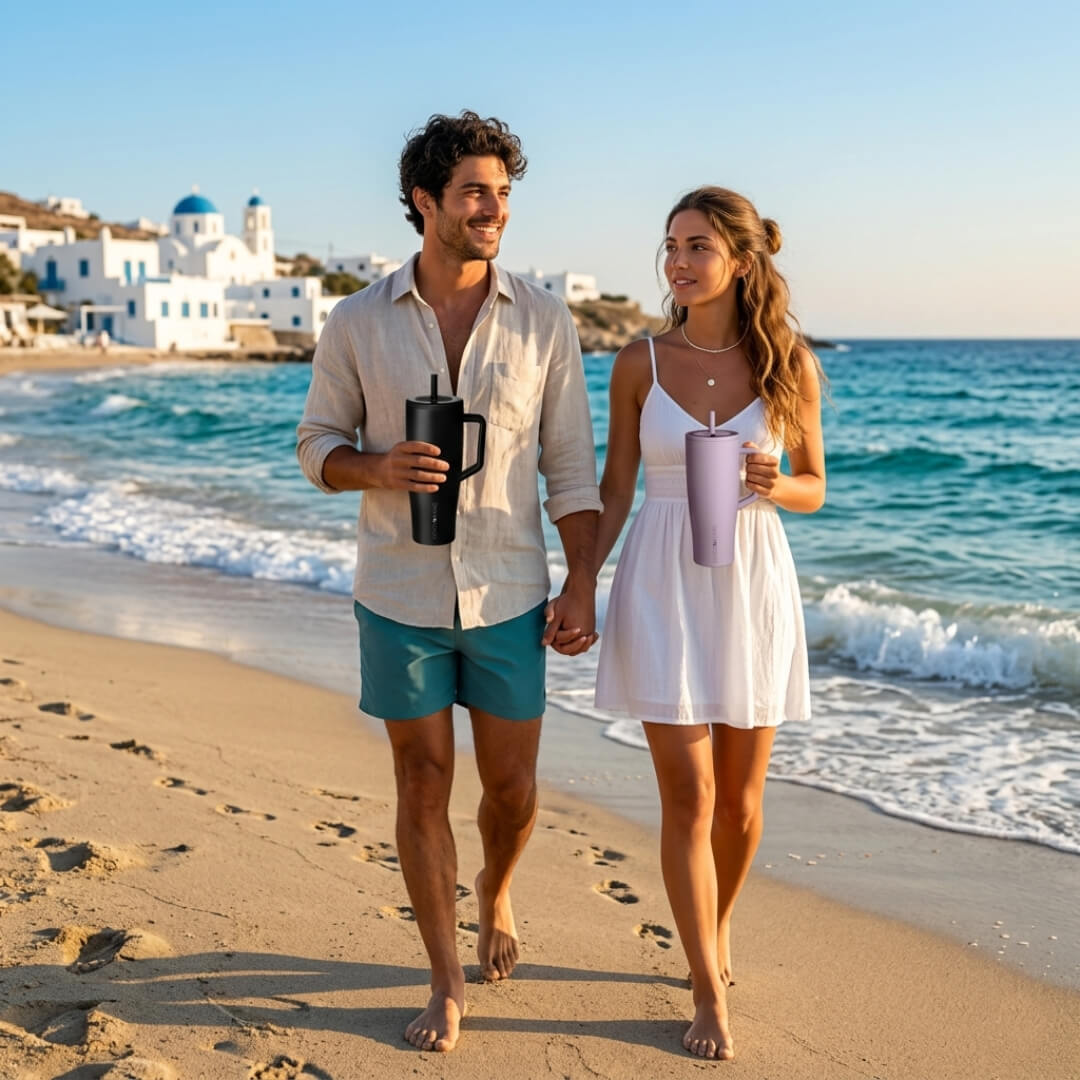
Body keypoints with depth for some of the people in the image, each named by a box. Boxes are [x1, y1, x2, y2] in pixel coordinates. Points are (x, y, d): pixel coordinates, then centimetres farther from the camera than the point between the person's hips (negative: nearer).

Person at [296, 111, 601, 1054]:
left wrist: (582, 587, -4)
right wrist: (381, 468, -17)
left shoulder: (543, 320, -3)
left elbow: (571, 464, 0)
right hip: (400, 596, 0)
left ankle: (496, 896, 44)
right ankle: (447, 980, 25)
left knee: (512, 788, 10)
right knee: (423, 789, 8)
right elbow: (319, 446, 5)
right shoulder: (359, 323, -4)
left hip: (509, 596, 1)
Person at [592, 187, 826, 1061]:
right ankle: (710, 993, 11)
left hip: (752, 587, 1)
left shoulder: (790, 365, -2)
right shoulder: (640, 364, -2)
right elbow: (615, 490, 3)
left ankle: (717, 928, 39)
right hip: (663, 588, -1)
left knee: (741, 795, 12)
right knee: (688, 796, -2)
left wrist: (773, 485, -16)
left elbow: (814, 488, 7)